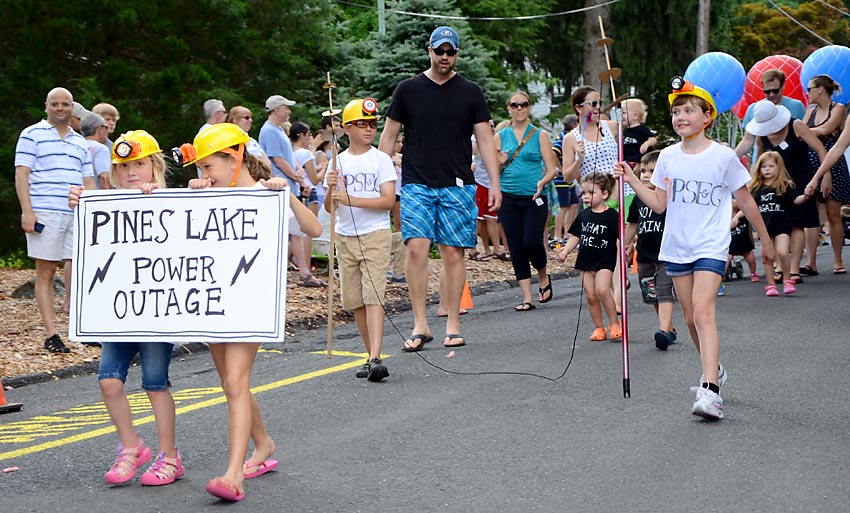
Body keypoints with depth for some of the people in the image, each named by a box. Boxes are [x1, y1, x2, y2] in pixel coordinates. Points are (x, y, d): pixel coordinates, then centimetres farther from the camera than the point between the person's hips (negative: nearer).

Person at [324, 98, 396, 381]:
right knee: (354, 299, 7)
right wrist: (331, 191, -15)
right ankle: (372, 356, 16)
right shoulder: (338, 162, 8)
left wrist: (350, 199, -19)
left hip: (375, 233, -4)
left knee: (373, 295, -15)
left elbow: (388, 200, -11)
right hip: (345, 237, 4)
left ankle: (376, 358, -22)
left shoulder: (381, 159, -1)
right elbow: (329, 207, 7)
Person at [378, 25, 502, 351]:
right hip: (416, 185, 0)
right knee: (416, 248, -12)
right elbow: (389, 135, 10)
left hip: (458, 186, 1)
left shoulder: (470, 92, 8)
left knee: (453, 252, -1)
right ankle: (420, 325, -7)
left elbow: (485, 139, 8)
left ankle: (453, 326, 7)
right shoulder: (408, 90, 7)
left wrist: (495, 183, -1)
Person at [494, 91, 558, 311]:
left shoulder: (540, 135, 3)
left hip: (534, 198, -2)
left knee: (532, 243, -13)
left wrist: (542, 182, -19)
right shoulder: (500, 136, 8)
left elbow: (551, 169, 1)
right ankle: (527, 297, 6)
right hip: (508, 199, 2)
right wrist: (500, 163, -10)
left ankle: (543, 278, 18)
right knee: (516, 248, 0)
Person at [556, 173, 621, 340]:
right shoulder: (583, 215, 8)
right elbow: (575, 236, 15)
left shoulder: (611, 215, -8)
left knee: (602, 290, -22)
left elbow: (621, 237, -8)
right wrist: (565, 251, 5)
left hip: (605, 260, -5)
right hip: (586, 260, 5)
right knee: (590, 295, 3)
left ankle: (615, 323, -6)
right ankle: (599, 328, 16)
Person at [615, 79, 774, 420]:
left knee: (703, 310, -21)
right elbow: (659, 204, 7)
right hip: (676, 247, 5)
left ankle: (710, 391, -28)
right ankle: (714, 370, 36)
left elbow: (745, 201, 4)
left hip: (711, 247, -5)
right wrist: (631, 179, -4)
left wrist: (765, 239, 11)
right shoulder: (668, 157, 6)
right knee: (691, 318, 12)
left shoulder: (723, 156, -5)